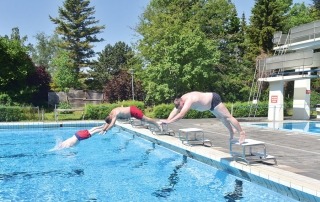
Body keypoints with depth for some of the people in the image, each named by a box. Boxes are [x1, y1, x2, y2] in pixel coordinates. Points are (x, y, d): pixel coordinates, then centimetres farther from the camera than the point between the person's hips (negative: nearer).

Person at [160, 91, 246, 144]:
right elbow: (174, 111, -3)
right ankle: (232, 130, 38)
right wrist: (167, 119, -16)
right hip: (210, 103, 9)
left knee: (227, 116, -3)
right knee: (220, 117, 21)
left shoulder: (188, 101, -36)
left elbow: (181, 115, -44)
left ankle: (242, 132, 6)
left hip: (214, 99, -9)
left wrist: (168, 121, -43)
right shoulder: (181, 100, -9)